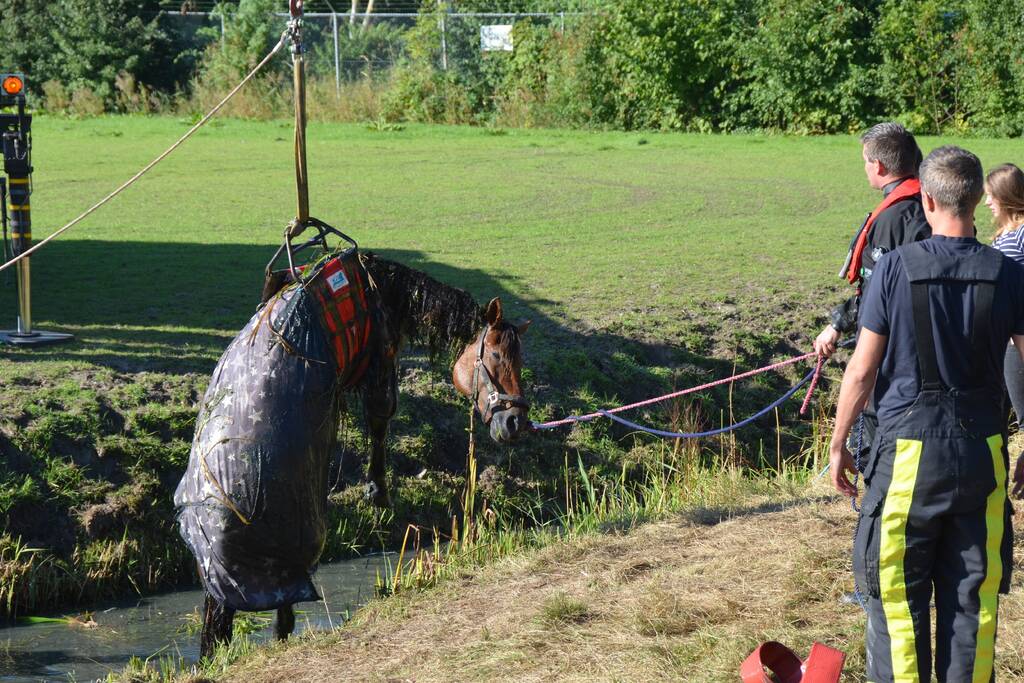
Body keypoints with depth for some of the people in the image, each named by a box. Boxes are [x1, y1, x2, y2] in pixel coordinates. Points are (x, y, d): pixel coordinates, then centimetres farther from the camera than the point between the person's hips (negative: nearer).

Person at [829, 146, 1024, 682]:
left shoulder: (897, 268, -9)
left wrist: (838, 443, 6)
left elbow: (862, 370, -6)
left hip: (909, 453, -2)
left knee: (897, 596, 8)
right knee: (973, 597, 11)